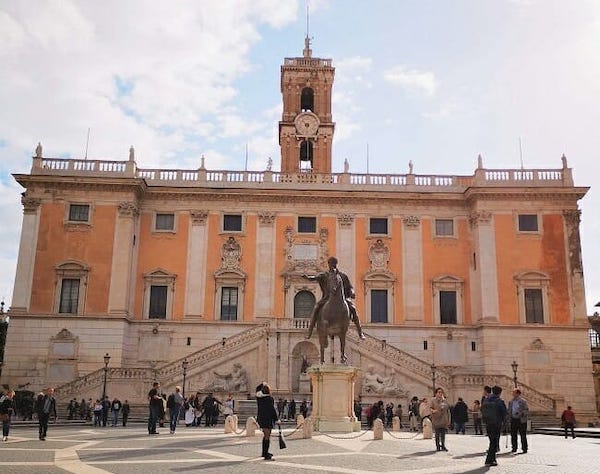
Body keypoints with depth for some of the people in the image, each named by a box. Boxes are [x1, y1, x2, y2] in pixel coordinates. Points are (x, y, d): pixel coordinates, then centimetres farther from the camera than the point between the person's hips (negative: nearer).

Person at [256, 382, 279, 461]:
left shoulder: (259, 397, 4)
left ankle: (264, 452, 33)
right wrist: (276, 419, -9)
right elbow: (272, 410, -15)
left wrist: (262, 384, 32)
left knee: (265, 435, 22)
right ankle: (266, 455, -9)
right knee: (267, 436, -6)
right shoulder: (269, 398, -15)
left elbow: (257, 389, 25)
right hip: (268, 419, -7)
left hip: (260, 418, 7)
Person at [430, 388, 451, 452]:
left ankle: (443, 445, 16)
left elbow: (448, 410, 14)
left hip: (444, 420, 3)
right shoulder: (433, 400, -1)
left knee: (443, 434, 6)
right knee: (437, 434, 1)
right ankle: (438, 446, 11)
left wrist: (449, 420, 12)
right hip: (436, 420, -3)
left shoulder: (445, 401, 9)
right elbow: (431, 408, -4)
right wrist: (433, 411, -28)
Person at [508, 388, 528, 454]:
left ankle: (524, 449, 7)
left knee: (523, 435, -1)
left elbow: (527, 411, -8)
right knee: (513, 435, 5)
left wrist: (521, 413, -22)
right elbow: (509, 410, 21)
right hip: (513, 420, 5)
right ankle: (514, 448, 14)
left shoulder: (523, 401, -4)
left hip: (521, 420, -5)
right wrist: (509, 414, 3)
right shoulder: (511, 402, 12)